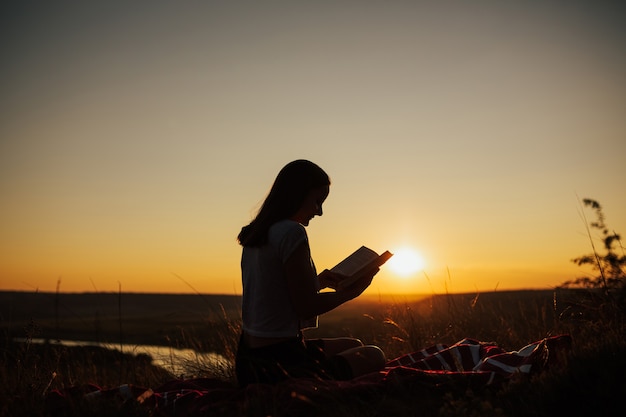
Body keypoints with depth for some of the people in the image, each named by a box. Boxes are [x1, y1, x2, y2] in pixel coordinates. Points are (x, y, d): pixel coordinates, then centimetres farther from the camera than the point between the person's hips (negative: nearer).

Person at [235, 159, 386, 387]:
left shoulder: (253, 234, 9)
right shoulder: (292, 232, -19)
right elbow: (307, 307, -18)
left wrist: (317, 282, 15)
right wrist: (353, 290, -5)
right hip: (278, 363, -9)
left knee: (352, 345, 25)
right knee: (374, 357, 6)